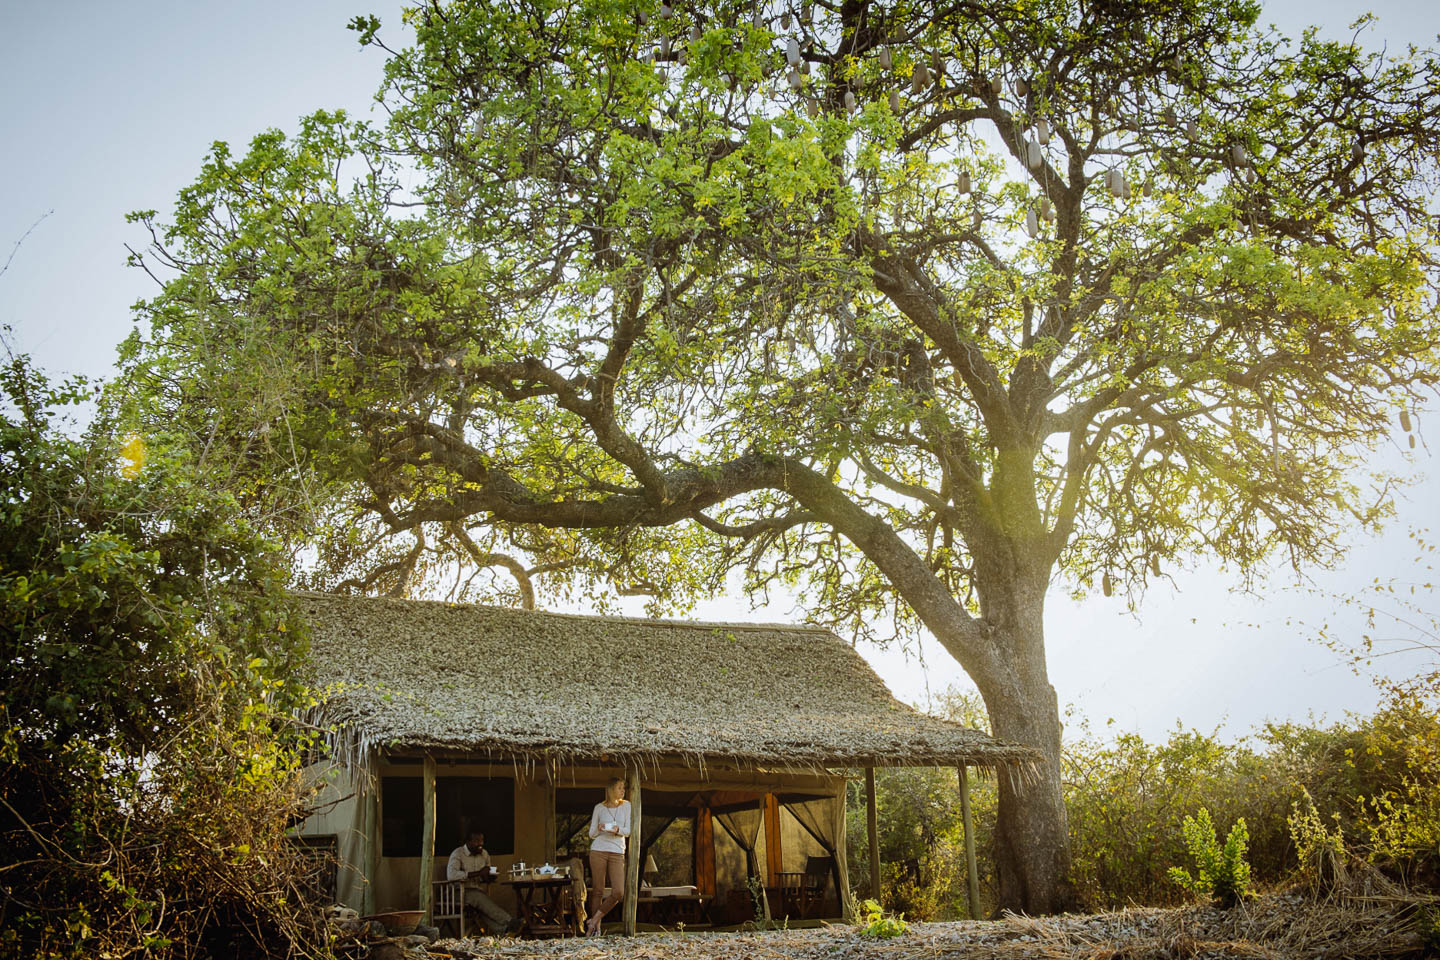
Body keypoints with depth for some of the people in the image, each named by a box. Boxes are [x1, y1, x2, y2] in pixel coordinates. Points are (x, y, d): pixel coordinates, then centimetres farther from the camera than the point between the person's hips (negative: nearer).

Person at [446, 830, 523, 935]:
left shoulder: (484, 854, 13)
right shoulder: (457, 854, -8)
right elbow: (451, 875, -26)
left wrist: (486, 875, -3)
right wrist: (478, 873, -23)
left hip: (476, 890, 6)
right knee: (480, 897, -34)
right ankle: (509, 922, -39)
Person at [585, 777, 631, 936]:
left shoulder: (626, 806, 9)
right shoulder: (599, 808, 6)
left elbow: (628, 831, 5)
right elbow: (591, 834, 9)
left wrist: (618, 830, -17)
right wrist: (599, 829, -13)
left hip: (617, 853, 1)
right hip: (598, 851, -1)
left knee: (618, 892, -10)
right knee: (597, 890, -1)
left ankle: (594, 921, 5)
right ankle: (596, 927, 10)